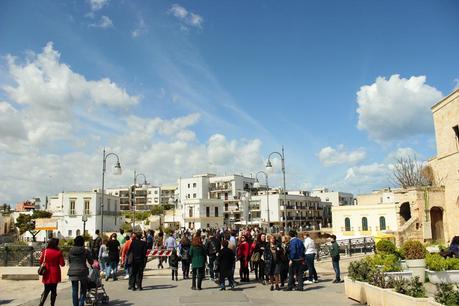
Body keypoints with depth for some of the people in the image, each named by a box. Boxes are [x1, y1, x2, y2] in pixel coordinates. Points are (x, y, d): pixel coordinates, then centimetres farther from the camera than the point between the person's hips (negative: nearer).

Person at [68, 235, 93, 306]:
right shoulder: (85, 251, -7)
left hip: (72, 272, 3)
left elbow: (69, 261, 13)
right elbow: (91, 262, 0)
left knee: (74, 290, 11)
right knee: (83, 290, 9)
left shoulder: (71, 251, 2)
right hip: (82, 271, -3)